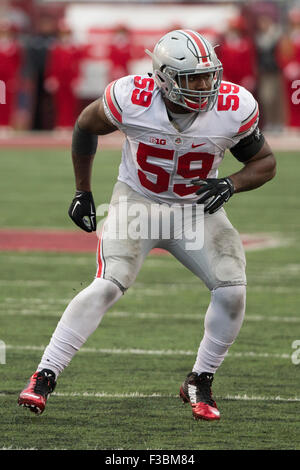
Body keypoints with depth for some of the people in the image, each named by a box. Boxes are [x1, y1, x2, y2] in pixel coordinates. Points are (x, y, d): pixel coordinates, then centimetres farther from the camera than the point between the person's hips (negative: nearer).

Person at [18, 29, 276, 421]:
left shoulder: (234, 108, -19)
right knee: (108, 286, -22)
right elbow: (86, 127, 0)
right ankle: (44, 377, -15)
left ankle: (199, 384, 5)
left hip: (197, 209, 2)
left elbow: (265, 162, -3)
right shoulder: (131, 99, -22)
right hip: (137, 202, -2)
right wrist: (82, 192, 4)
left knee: (232, 291, -16)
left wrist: (230, 185, -23)